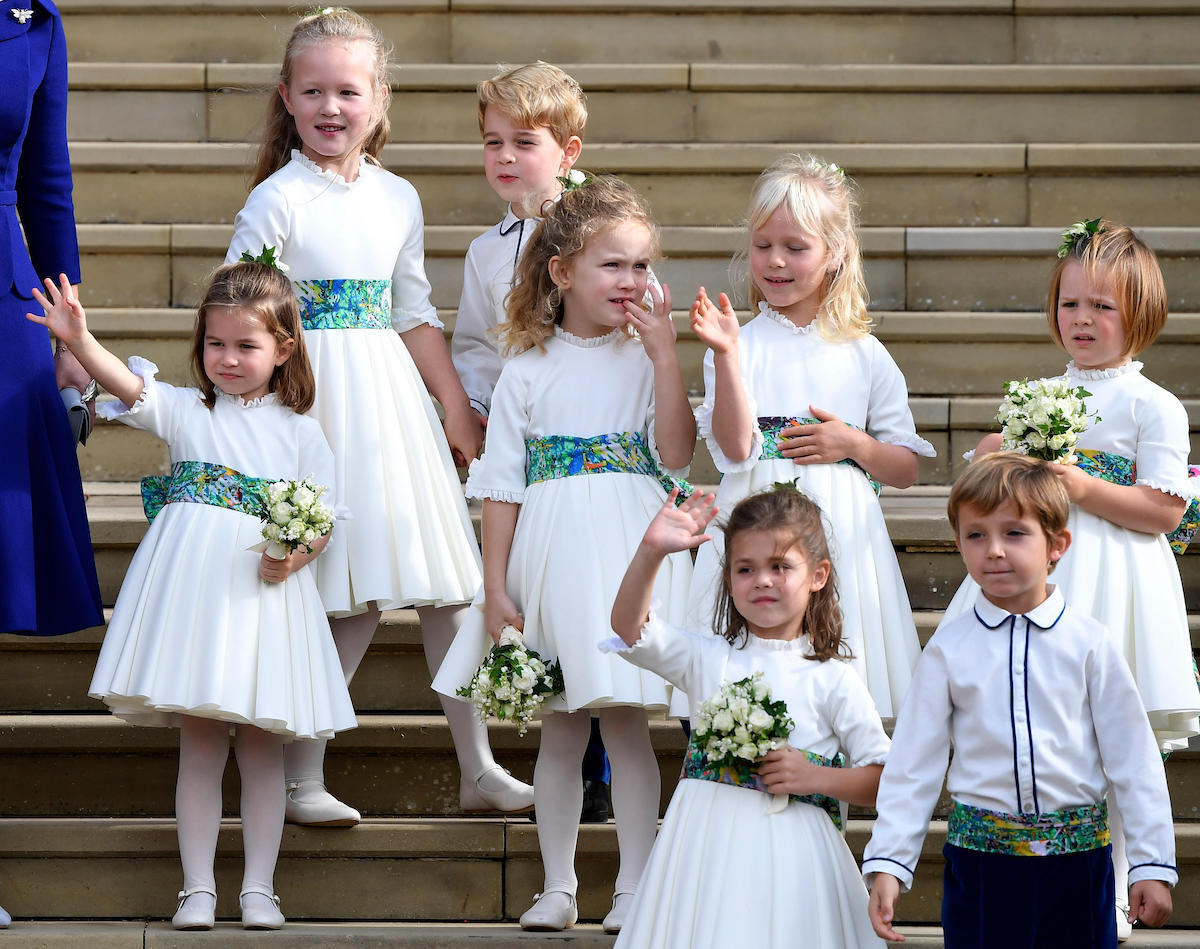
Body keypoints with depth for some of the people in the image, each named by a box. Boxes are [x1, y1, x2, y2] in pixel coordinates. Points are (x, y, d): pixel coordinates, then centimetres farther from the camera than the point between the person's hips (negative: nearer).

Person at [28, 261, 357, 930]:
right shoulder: (185, 411, 6)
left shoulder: (300, 432, 6)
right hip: (194, 585, 0)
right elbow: (129, 386, -12)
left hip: (266, 589, 0)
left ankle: (260, 888, 11)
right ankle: (198, 887, 7)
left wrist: (295, 554, -17)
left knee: (262, 744, 3)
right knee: (200, 742, 1)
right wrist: (80, 341, -29)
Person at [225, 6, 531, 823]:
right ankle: (301, 778, 0)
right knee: (354, 600, -9)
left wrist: (458, 409, 13)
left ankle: (480, 769, 12)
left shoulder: (398, 200, 11)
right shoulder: (279, 200, -5)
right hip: (315, 401, -6)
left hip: (394, 400, 6)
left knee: (449, 584, 5)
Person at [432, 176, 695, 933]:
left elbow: (677, 457, -7)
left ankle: (634, 888, 2)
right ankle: (558, 887, 14)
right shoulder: (527, 373, 3)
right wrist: (495, 585, -1)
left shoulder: (644, 361, 5)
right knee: (560, 729, 6)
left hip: (630, 556, 0)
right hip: (551, 557, 1)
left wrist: (665, 356, -11)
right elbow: (501, 485, 3)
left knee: (625, 718, -3)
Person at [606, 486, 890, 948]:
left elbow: (885, 780, 4)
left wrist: (815, 777, -11)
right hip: (710, 849, 2)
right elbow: (628, 626, -4)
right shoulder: (707, 658, 8)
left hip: (790, 855, -1)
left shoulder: (833, 679, 3)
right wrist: (651, 551, -15)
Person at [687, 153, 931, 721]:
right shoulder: (742, 343, 2)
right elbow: (735, 449, -12)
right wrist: (726, 356, -19)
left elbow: (906, 469, 13)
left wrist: (854, 445, -7)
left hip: (843, 533, 1)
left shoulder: (863, 355, 8)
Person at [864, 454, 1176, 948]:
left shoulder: (1089, 643, -1)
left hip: (1076, 858, 0)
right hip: (980, 859, 0)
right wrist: (887, 862, -5)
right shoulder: (949, 647, 1)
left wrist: (1152, 865, -1)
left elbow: (1133, 758, 1)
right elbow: (912, 763, 1)